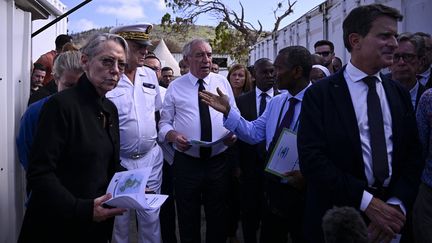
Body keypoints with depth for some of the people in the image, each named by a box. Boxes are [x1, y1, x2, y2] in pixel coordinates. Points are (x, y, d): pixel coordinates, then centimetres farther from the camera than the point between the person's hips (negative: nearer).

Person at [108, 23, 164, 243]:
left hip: (151, 159, 4)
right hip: (118, 161, -4)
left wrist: (155, 139, 12)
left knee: (151, 217, 13)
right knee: (119, 219, 13)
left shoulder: (150, 76, 6)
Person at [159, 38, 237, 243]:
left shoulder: (222, 82, 6)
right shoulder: (175, 86, 1)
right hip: (186, 163, -1)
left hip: (219, 161, 2)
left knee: (218, 218, 16)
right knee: (188, 219, 13)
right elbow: (164, 123, 2)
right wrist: (172, 135, -18)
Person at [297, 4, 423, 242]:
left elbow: (412, 154, 4)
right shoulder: (320, 94, -9)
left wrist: (397, 205, -11)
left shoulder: (400, 94, 6)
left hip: (389, 218, 4)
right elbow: (311, 158, -16)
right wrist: (367, 202, -19)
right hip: (336, 220, -4)